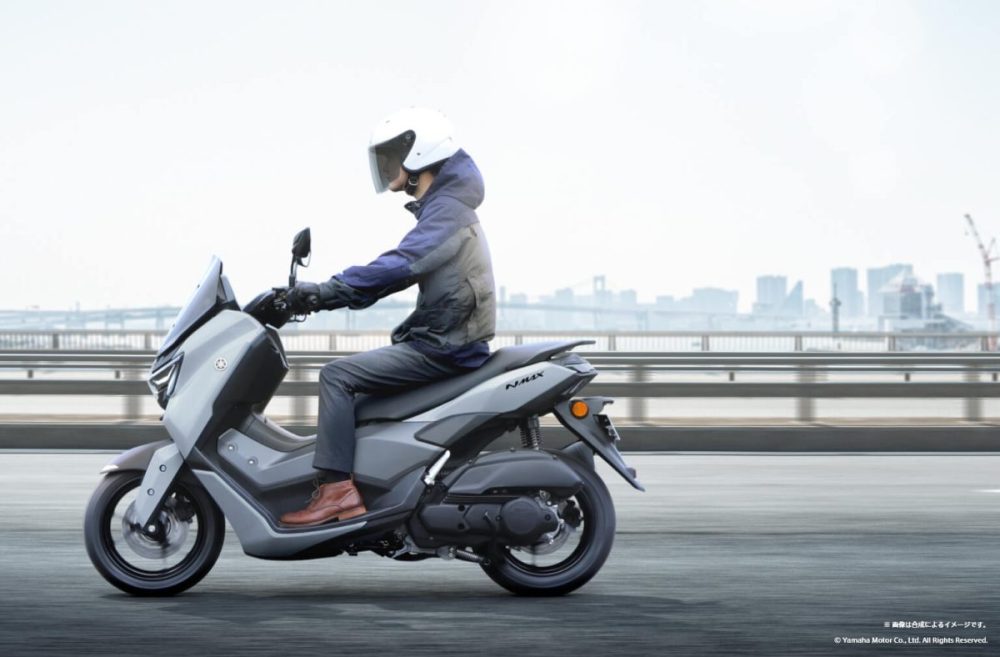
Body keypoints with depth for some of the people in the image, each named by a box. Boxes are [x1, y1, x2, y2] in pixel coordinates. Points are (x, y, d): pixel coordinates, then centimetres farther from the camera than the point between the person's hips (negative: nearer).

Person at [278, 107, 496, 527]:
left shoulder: (447, 210, -13)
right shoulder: (442, 210, 20)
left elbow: (400, 264, -28)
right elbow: (393, 273, 20)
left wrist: (327, 291, -30)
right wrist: (324, 297, 10)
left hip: (443, 348, -11)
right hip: (440, 341, 11)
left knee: (338, 375, -16)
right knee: (355, 381, 17)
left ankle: (337, 488, -22)